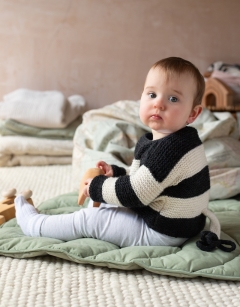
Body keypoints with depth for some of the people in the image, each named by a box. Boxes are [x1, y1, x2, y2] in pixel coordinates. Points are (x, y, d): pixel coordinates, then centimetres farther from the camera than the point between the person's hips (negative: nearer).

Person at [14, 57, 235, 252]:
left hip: (162, 233, -10)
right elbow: (141, 179, 14)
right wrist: (115, 173, 1)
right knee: (107, 207, 24)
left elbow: (134, 193, -27)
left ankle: (33, 224, 17)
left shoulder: (170, 149, -30)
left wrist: (96, 187, -12)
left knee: (87, 219, -3)